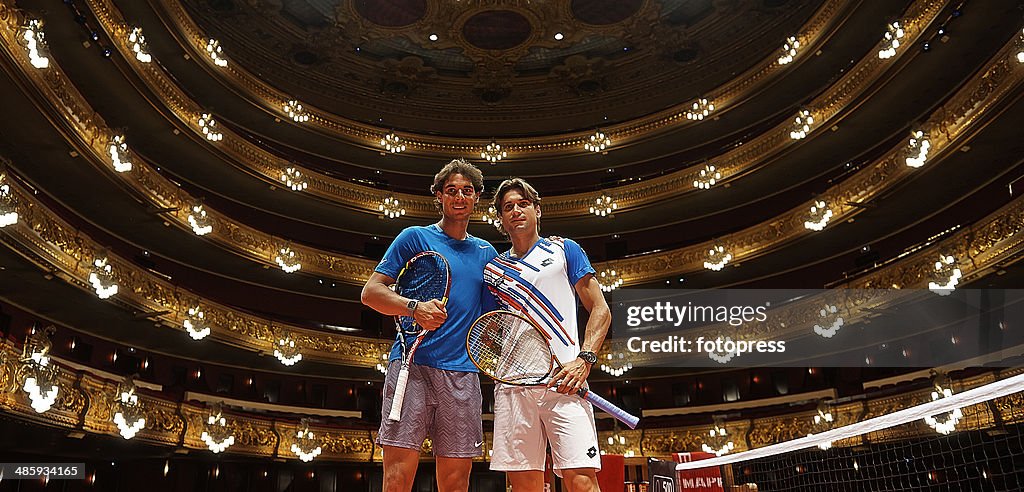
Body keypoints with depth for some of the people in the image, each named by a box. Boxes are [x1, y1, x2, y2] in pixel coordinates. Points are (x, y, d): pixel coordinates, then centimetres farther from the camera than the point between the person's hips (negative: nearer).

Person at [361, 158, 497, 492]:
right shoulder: (414, 237, 7)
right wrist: (414, 308, -16)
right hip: (412, 364, -3)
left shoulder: (486, 252, 19)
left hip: (463, 374, 4)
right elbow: (370, 292, 2)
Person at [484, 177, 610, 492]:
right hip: (511, 384, 3)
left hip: (563, 380, -3)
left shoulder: (565, 250, 13)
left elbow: (600, 310, 7)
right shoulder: (493, 268, 20)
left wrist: (584, 359, -8)